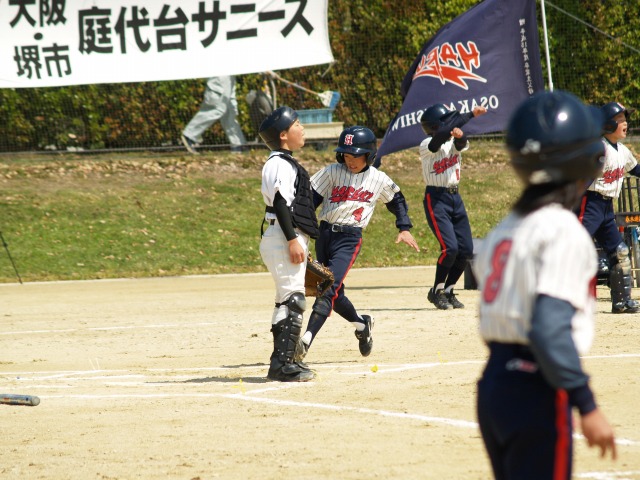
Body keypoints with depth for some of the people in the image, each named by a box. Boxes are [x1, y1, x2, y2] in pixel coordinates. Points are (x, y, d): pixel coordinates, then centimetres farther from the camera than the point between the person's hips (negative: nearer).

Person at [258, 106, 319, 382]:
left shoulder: (287, 164, 21)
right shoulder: (279, 164, -11)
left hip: (291, 240, 11)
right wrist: (292, 240, -25)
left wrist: (301, 245, 27)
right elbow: (280, 203, -19)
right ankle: (283, 364, -20)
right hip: (283, 237, -11)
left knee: (288, 301, 15)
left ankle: (283, 362, 21)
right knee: (293, 299, -16)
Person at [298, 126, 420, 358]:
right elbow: (310, 199, -3)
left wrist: (404, 228, 14)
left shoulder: (379, 180, 2)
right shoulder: (332, 172, -1)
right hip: (325, 234, 3)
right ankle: (361, 324, 39)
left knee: (329, 289, -17)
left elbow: (396, 199, 20)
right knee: (333, 294, 11)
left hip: (350, 238, -3)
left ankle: (305, 341, -25)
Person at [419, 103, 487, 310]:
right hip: (436, 198, -7)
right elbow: (445, 133, -29)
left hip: (455, 197, 7)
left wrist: (460, 136, -40)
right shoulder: (427, 145, -12)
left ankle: (448, 291, 19)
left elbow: (461, 144, -16)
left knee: (466, 250, 4)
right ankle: (437, 291, 0)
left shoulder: (453, 142, 6)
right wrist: (470, 114, -31)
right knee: (450, 247, -17)